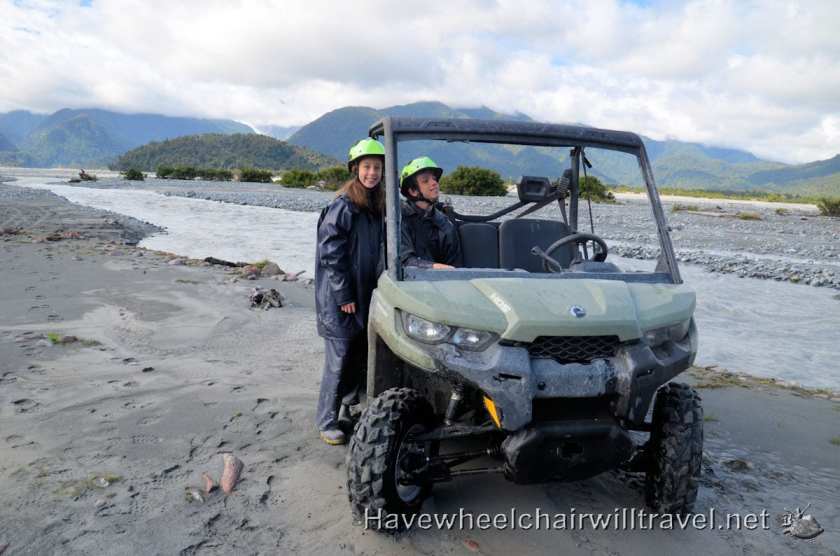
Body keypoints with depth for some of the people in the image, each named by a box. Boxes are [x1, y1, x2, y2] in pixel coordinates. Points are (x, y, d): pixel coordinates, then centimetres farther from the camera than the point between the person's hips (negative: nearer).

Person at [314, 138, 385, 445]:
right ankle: (327, 421, 10)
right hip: (339, 298, -7)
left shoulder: (377, 207, 9)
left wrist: (377, 287, 12)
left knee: (360, 355, 15)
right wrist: (344, 296, -18)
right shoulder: (343, 206, -14)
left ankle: (348, 406, 33)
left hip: (366, 295, 7)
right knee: (339, 360, -2)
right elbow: (330, 253, -17)